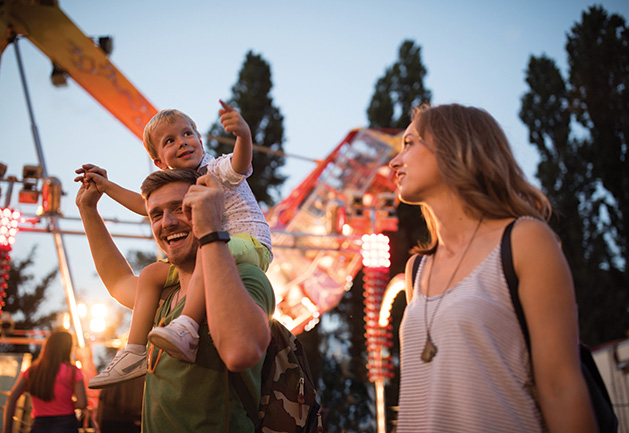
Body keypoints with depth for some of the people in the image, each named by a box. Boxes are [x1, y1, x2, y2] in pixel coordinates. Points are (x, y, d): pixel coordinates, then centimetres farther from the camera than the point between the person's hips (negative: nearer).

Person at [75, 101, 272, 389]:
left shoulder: (217, 169, -6)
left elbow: (239, 163, -30)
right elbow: (146, 205, 33)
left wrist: (243, 133, -52)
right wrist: (107, 186, 32)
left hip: (250, 244, -8)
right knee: (151, 273, 0)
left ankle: (187, 330, -53)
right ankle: (135, 353, -3)